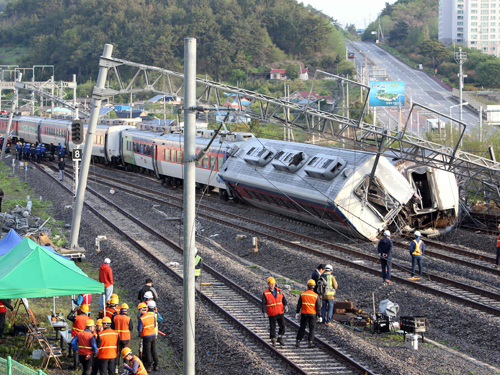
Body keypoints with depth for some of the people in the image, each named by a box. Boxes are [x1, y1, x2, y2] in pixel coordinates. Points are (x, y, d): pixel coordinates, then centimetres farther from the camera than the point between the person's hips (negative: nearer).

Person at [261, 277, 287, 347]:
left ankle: (280, 338, 22)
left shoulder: (279, 291, 5)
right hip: (272, 314, -3)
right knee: (272, 327, 3)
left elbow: (283, 299, 9)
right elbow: (263, 304, -8)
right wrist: (264, 312, -19)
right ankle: (273, 341, 17)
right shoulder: (265, 293, -7)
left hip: (280, 313, 3)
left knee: (282, 326, 3)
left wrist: (286, 305, -10)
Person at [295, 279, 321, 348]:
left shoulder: (302, 294, -5)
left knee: (302, 328, 11)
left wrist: (297, 312, 11)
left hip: (304, 314, 1)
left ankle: (298, 342, 9)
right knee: (312, 329, 9)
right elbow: (318, 307, -6)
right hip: (313, 314, -1)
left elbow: (299, 304, 0)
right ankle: (310, 343, 8)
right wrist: (319, 316, 1)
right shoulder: (316, 296, -8)